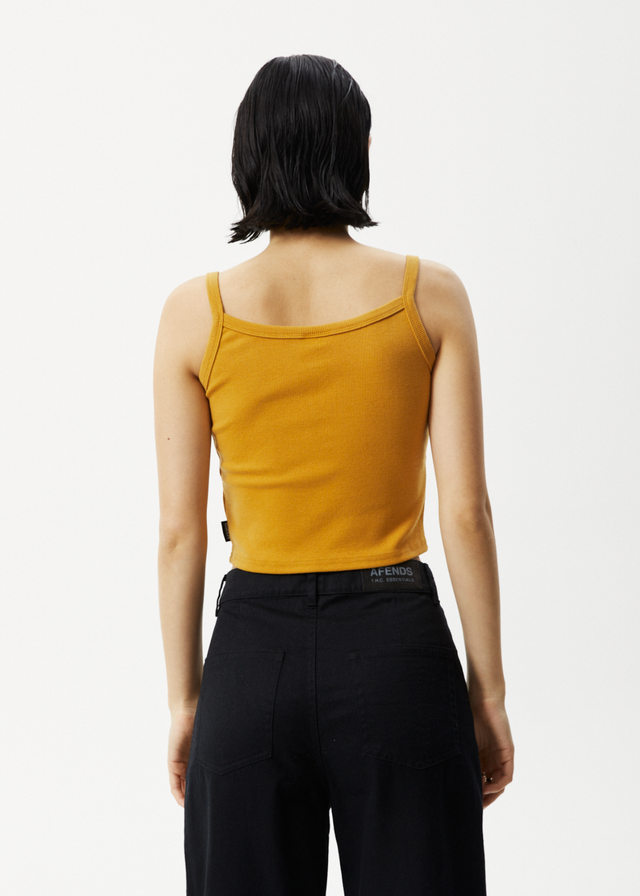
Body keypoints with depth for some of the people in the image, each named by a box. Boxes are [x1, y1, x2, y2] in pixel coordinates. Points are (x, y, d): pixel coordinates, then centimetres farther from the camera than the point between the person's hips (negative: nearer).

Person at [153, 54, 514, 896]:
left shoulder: (195, 312, -3)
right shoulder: (430, 295, -4)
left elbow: (179, 530, -2)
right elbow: (466, 511, -6)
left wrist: (184, 702, 8)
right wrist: (488, 692, 3)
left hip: (255, 652, 1)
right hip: (396, 646, 0)